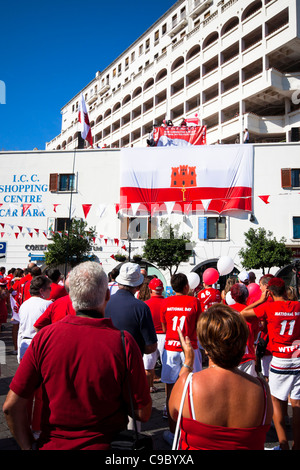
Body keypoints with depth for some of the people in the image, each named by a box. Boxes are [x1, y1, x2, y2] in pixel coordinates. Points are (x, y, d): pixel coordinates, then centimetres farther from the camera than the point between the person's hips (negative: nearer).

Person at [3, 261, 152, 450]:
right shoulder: (124, 342, -22)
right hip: (104, 444, -2)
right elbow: (144, 413, -15)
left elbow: (11, 406, -11)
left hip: (52, 444, 2)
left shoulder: (45, 337, -16)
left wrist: (29, 446, 3)